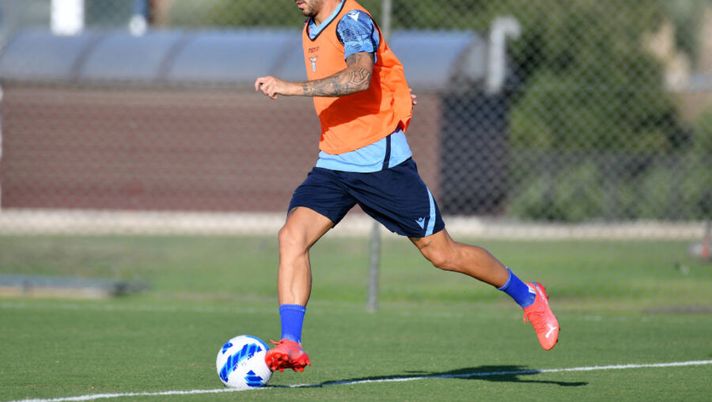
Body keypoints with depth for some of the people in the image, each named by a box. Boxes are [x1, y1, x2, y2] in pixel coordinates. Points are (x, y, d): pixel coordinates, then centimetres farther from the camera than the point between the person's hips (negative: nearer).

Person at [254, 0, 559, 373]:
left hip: (379, 159, -7)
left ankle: (528, 297, 22)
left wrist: (293, 88, -39)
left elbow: (359, 77, -35)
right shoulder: (311, 30, 12)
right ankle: (290, 345, -19)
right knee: (292, 235, -15)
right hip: (332, 163, 7)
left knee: (442, 253, 1)